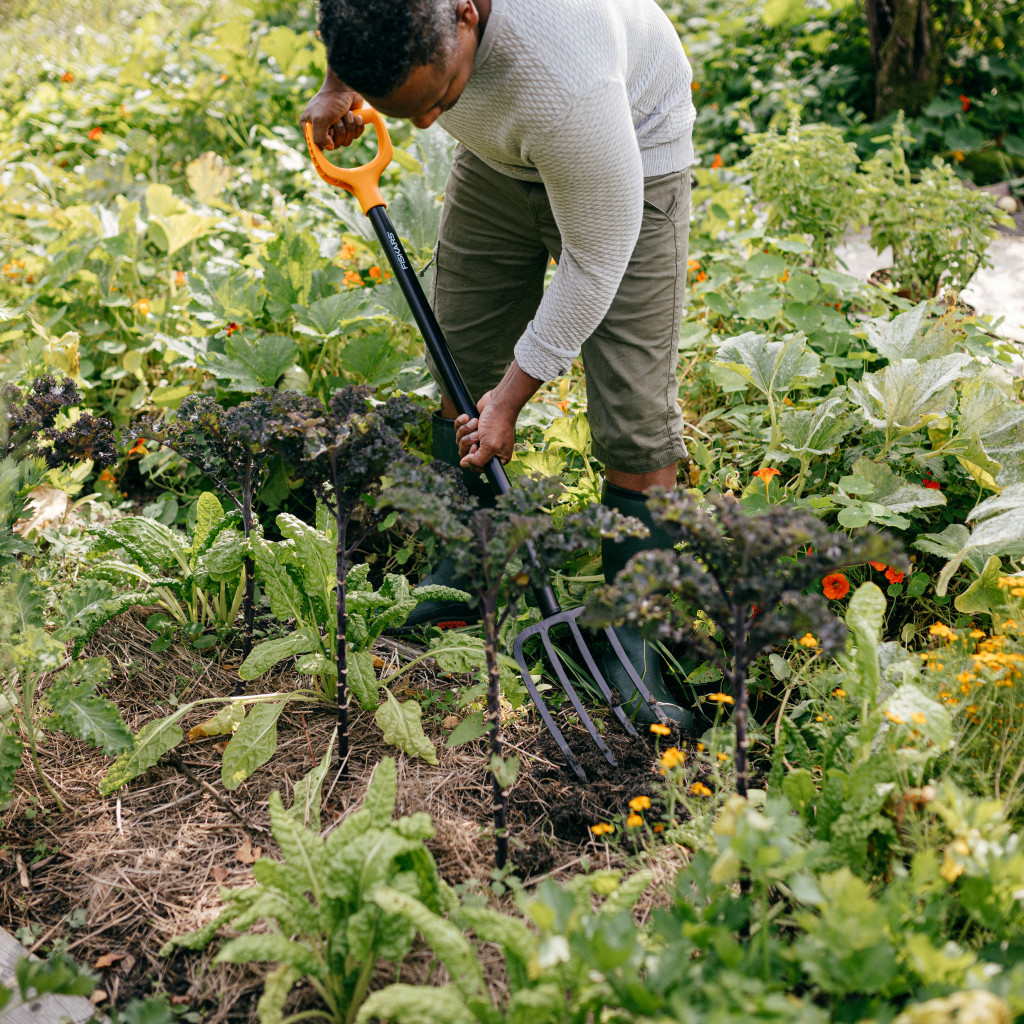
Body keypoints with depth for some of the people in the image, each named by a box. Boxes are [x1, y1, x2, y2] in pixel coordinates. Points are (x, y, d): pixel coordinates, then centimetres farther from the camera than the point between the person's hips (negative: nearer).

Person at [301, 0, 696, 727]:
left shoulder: (564, 81, -45)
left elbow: (597, 259, -30)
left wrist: (514, 395, -22)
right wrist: (338, 84, -2)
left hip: (631, 143, -6)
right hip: (499, 150, 6)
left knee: (635, 420, -10)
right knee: (460, 366, 9)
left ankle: (636, 649, 3)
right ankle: (462, 574, 26)